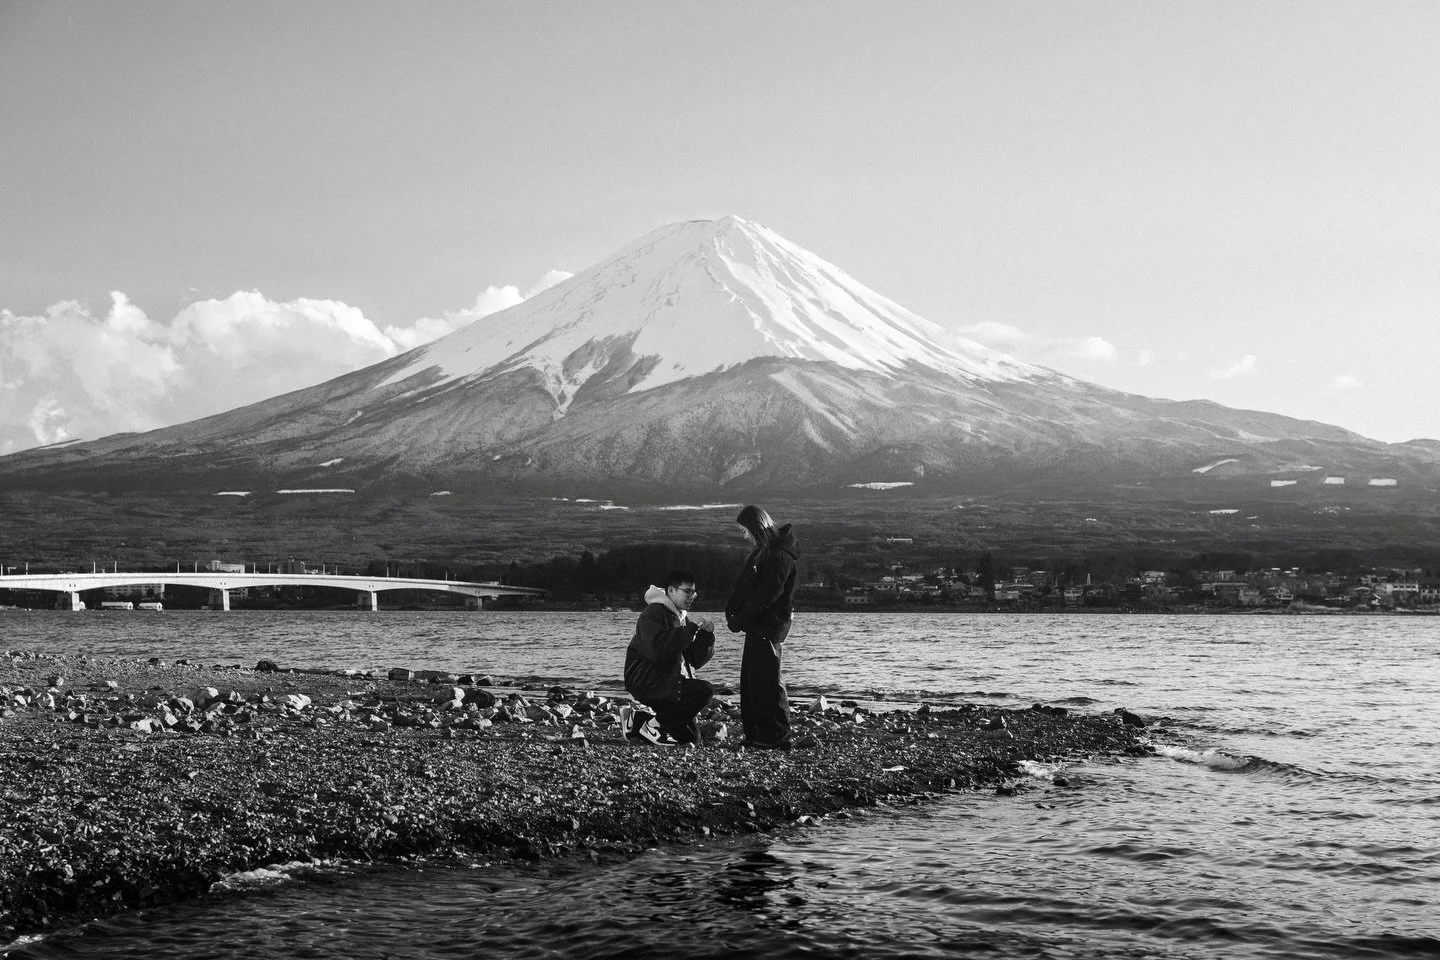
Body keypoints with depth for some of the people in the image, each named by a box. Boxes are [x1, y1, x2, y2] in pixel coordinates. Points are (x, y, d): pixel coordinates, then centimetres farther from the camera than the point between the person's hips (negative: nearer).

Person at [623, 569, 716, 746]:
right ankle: (653, 725, -11)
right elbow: (657, 650, -29)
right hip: (645, 682, -9)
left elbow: (694, 661, 9)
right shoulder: (652, 614, -12)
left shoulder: (681, 618, 16)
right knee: (704, 691, -24)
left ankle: (637, 720, 19)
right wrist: (690, 630, -25)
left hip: (667, 683, 9)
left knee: (691, 737, 10)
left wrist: (706, 635, -7)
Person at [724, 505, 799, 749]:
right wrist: (731, 611, 4)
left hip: (768, 628, -10)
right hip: (756, 627, 10)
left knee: (767, 682, -7)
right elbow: (744, 585, 18)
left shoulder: (779, 555, -16)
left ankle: (778, 737, -3)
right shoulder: (761, 552, 16)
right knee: (750, 681, 11)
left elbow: (767, 595, -21)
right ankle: (754, 734, 16)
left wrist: (740, 620, -17)